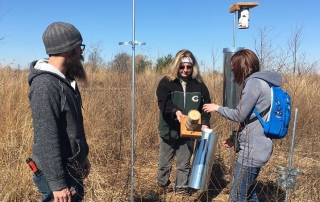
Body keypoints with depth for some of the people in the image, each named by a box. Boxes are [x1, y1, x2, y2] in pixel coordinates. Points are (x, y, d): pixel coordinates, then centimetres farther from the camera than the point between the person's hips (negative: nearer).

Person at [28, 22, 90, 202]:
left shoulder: (65, 78, 5)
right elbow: (46, 139, -25)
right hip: (57, 171, -9)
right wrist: (57, 184, -21)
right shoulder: (45, 85, -24)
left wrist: (83, 156, 18)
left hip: (72, 166, 9)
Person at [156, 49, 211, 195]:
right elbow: (163, 102, -20)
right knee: (164, 163, 15)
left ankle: (181, 190, 32)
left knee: (184, 164, 15)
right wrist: (175, 111, -38)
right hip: (169, 130, -1)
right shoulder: (166, 82, -8)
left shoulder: (199, 85, -1)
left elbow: (206, 105, -1)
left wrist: (204, 123, -16)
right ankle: (162, 186, 39)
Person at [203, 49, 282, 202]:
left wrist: (217, 108, -1)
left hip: (252, 150, -10)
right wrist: (236, 138, 17)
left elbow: (240, 115, -17)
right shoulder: (260, 82, 16)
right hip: (255, 148, 10)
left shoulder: (254, 82, -15)